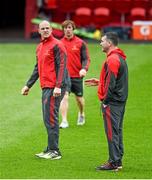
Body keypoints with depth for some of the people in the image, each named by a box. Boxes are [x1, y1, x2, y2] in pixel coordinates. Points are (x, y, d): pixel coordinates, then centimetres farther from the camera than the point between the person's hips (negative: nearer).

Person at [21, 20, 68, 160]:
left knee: (51, 118, -9)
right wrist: (28, 85, 24)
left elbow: (62, 66, -15)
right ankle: (50, 149, 17)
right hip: (45, 87, 9)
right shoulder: (39, 47, 18)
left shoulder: (57, 45, -8)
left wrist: (58, 86, -22)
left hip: (54, 88, -9)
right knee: (48, 118, 11)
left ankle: (54, 151, -7)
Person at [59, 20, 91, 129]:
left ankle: (81, 114, 42)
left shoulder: (80, 43, -1)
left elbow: (86, 59, -3)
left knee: (79, 98, 13)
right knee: (64, 96, -15)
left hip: (77, 76, 0)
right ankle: (64, 121, -14)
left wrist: (84, 69, -20)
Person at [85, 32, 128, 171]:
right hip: (120, 101, 10)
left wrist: (105, 101, -17)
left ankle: (114, 162, -5)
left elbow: (111, 83, -21)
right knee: (117, 131, 14)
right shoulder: (120, 58, 15)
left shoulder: (112, 59, -16)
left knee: (112, 132, -6)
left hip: (111, 102, -10)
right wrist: (99, 82, 22)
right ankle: (118, 161, 18)